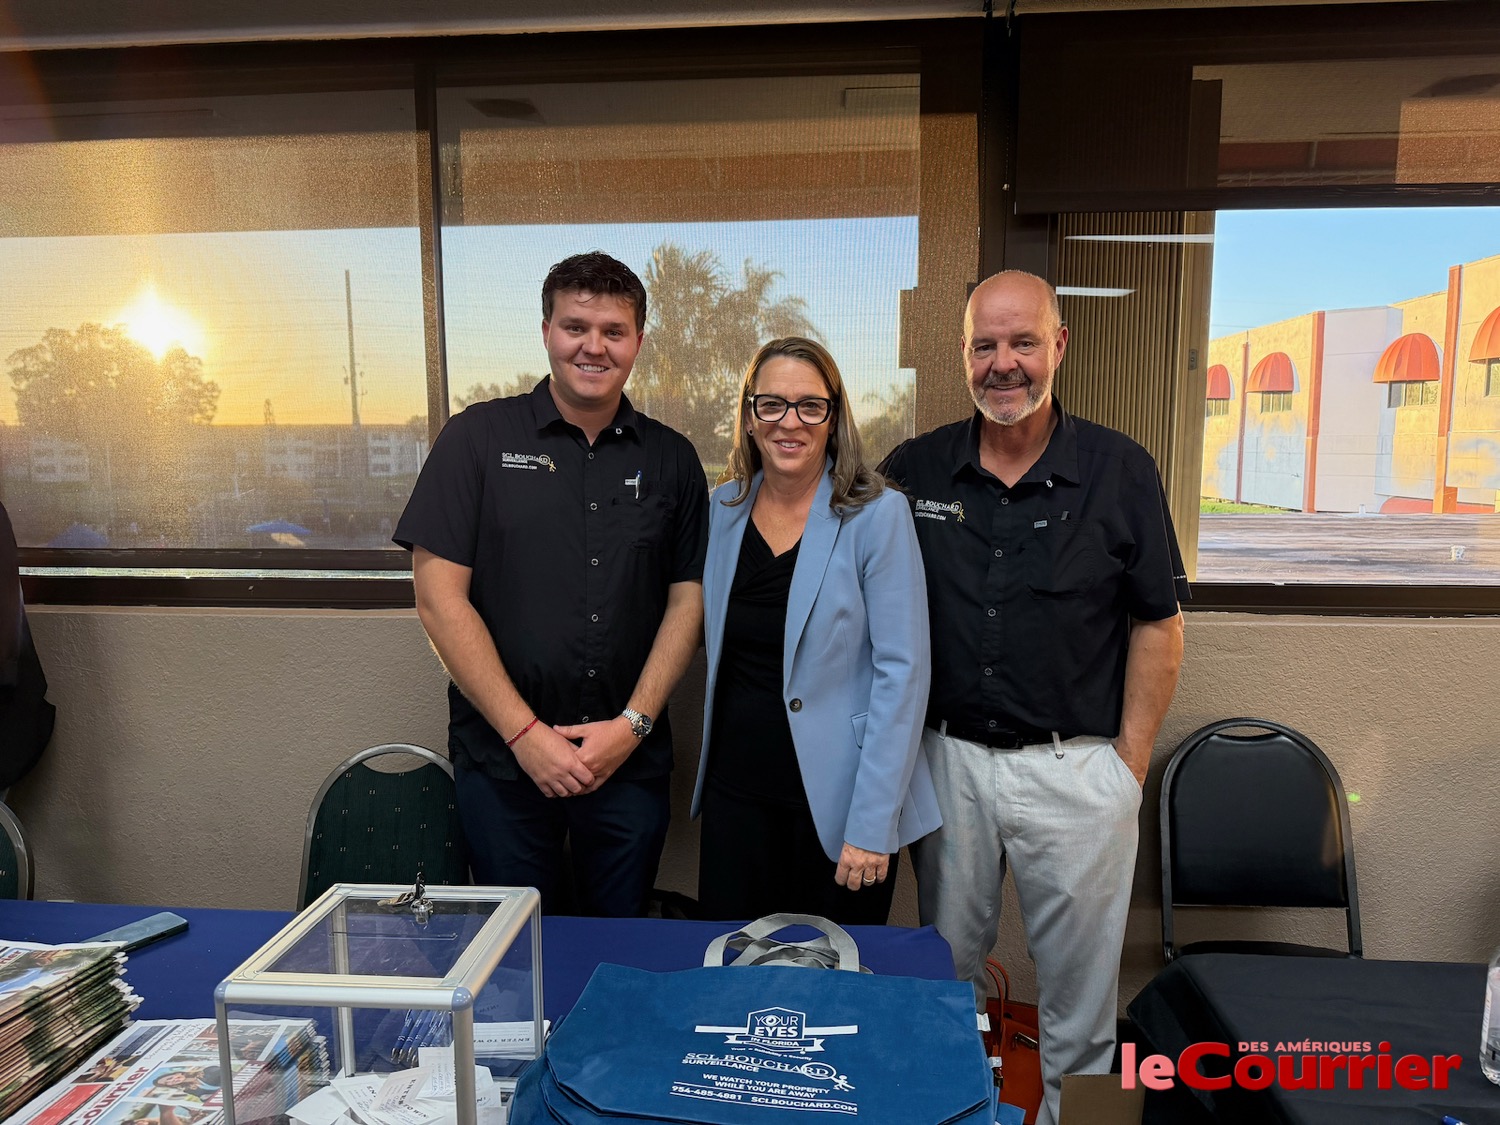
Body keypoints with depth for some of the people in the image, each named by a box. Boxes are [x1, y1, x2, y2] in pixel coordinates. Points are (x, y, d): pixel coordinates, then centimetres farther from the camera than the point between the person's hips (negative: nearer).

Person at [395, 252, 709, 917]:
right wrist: (525, 732, -11)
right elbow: (439, 596, -7)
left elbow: (687, 600, 4)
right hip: (502, 756, -1)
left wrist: (633, 724, -7)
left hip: (630, 761, 2)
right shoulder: (477, 438, -2)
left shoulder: (671, 458, 5)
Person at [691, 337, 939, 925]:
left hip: (835, 800, -4)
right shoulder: (723, 507, 3)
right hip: (735, 788, 4)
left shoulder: (876, 516, -12)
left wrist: (871, 825, -16)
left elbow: (902, 672, -14)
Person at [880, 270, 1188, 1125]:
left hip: (1076, 766, -2)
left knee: (1079, 980, 13)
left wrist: (1131, 762, -3)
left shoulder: (1120, 470, -4)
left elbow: (1158, 624, 0)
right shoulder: (915, 469, 0)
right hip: (948, 758, 2)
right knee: (948, 966, 19)